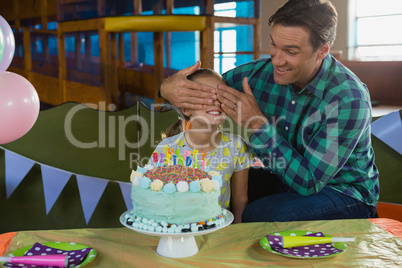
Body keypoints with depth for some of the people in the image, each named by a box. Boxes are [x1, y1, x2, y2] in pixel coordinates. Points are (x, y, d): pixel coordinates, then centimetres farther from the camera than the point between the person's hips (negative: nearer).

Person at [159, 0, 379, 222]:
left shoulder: (349, 99, -27)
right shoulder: (261, 72, -10)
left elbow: (308, 182, -28)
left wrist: (257, 124, -31)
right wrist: (169, 88, -23)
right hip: (285, 178, 6)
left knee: (258, 216, -30)